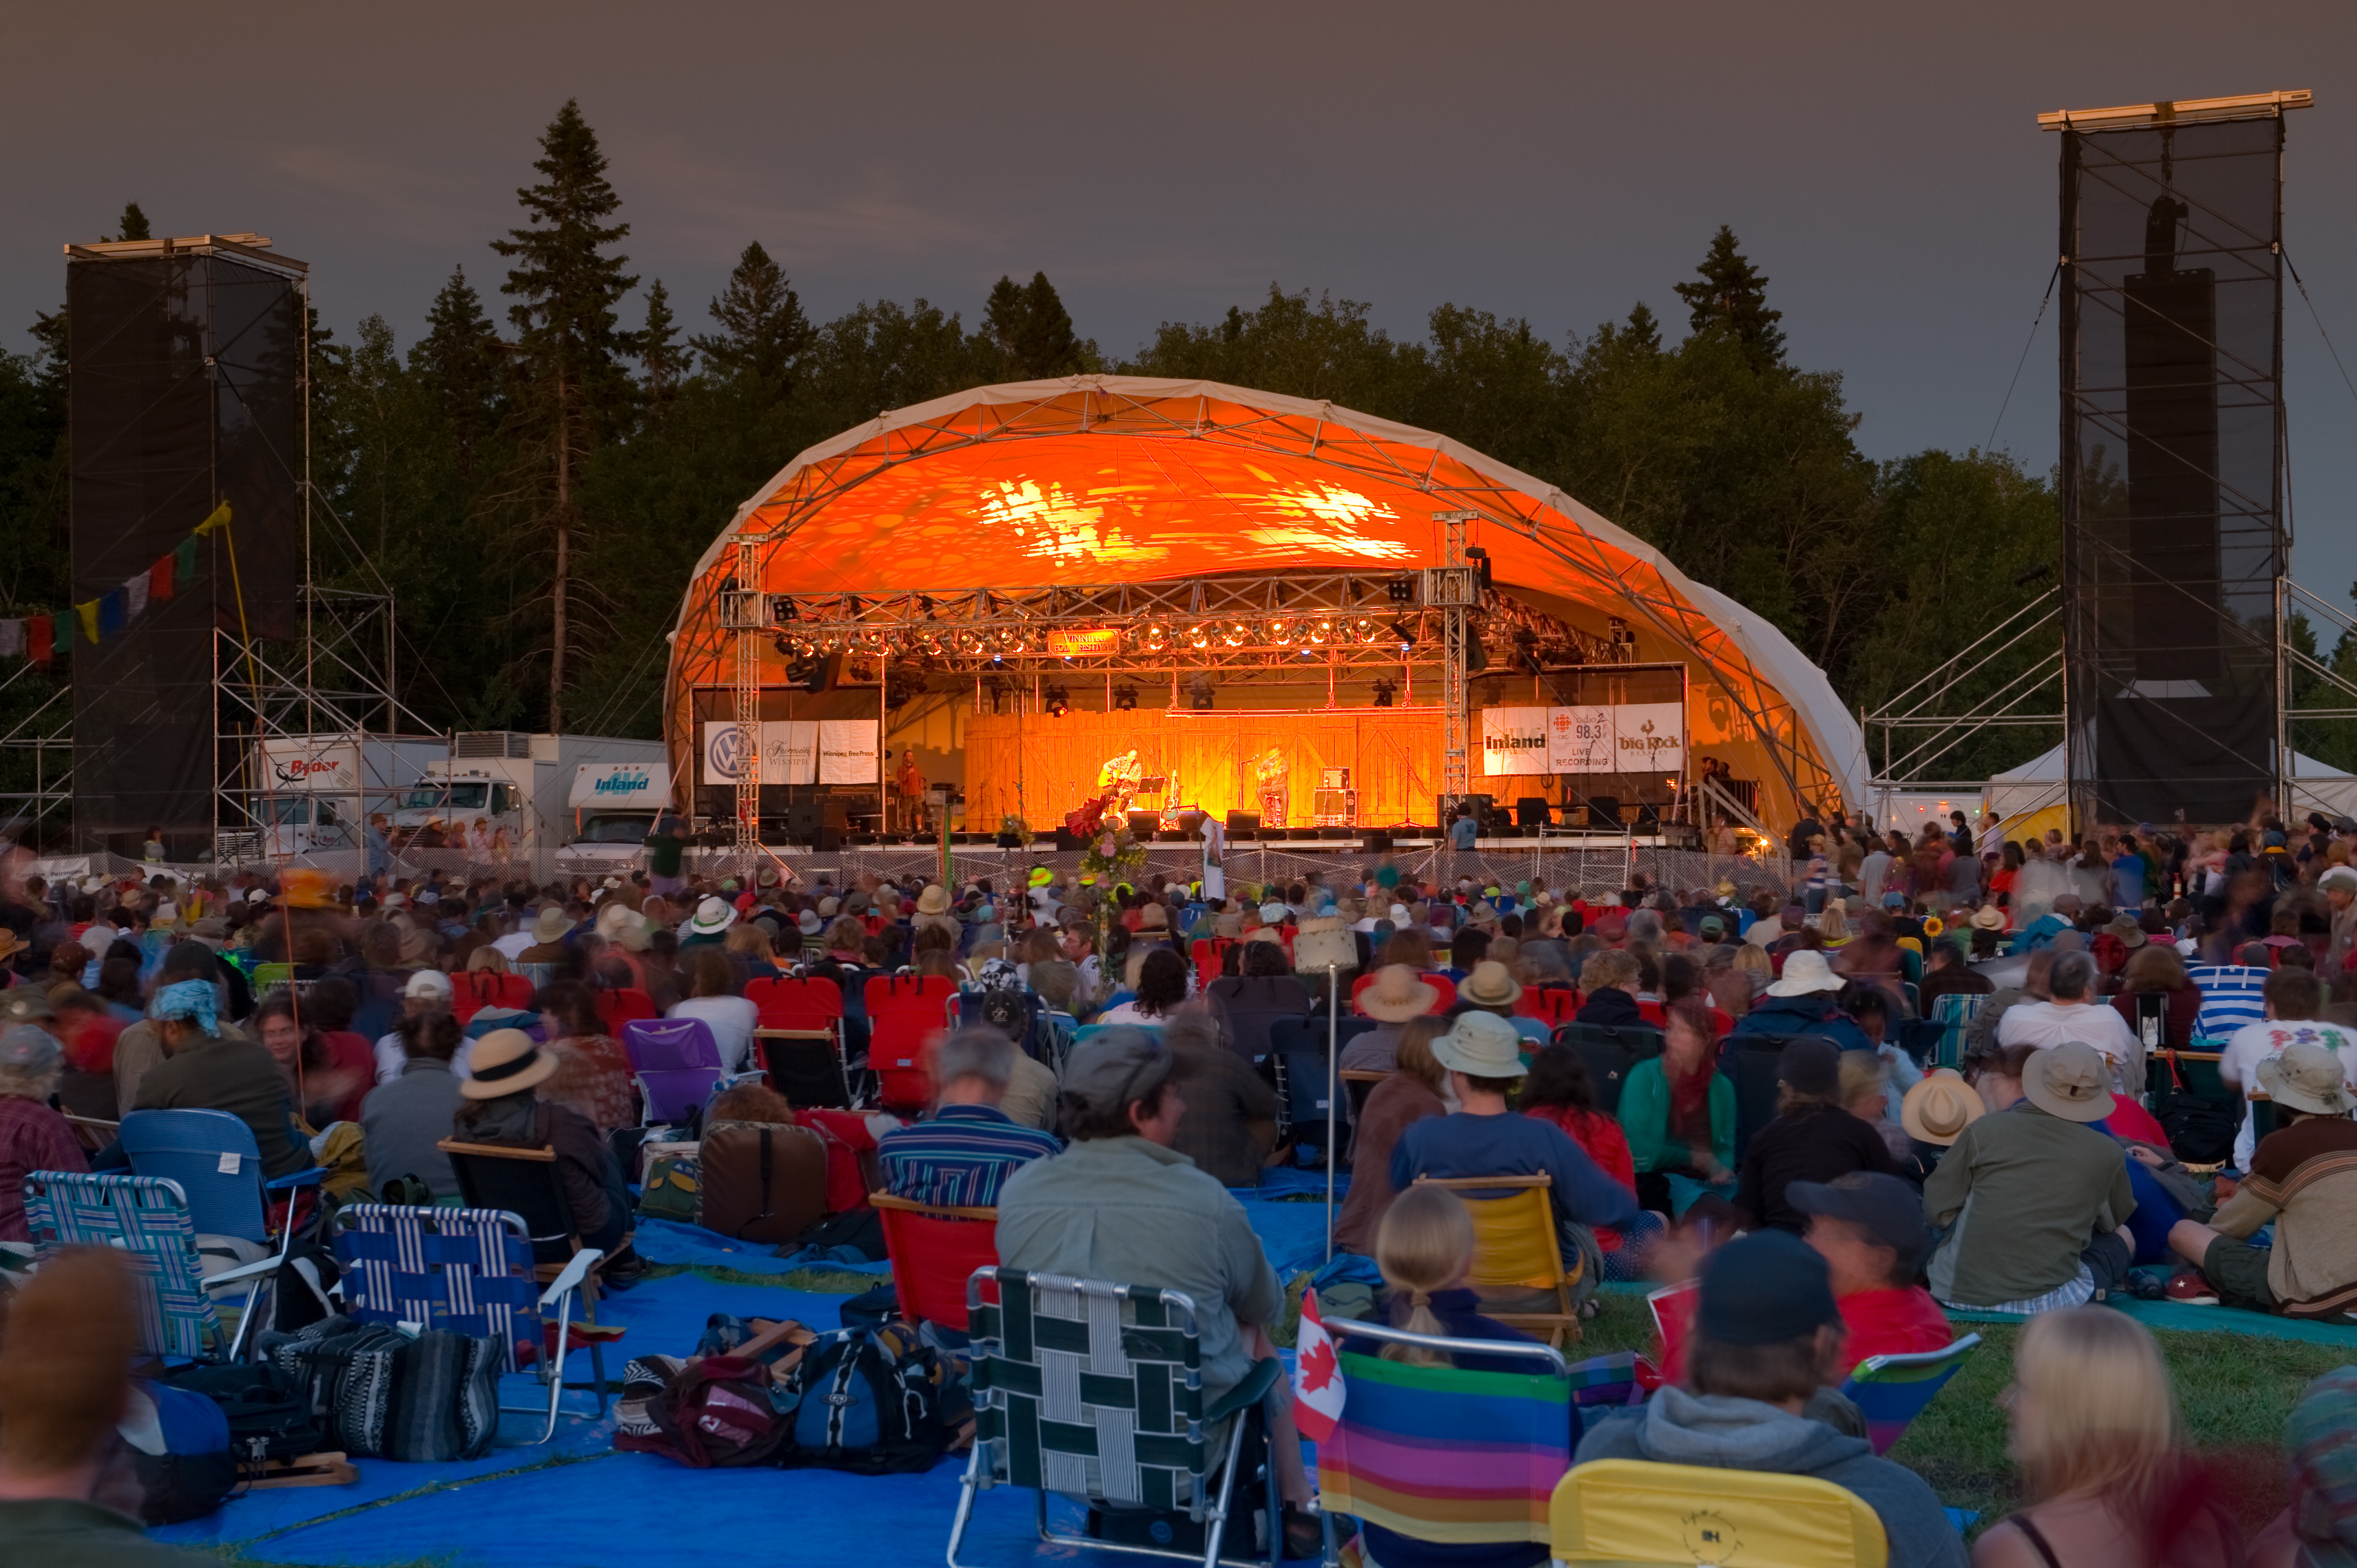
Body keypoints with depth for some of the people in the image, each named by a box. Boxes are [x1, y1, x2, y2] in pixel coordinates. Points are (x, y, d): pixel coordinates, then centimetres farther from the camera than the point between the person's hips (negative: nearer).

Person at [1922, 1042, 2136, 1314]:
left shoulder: (1984, 1130, -6)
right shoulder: (2107, 1153, -5)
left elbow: (1937, 1207, 1)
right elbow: (2114, 1221, 16)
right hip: (2044, 1299, 1)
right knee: (2116, 1245, 25)